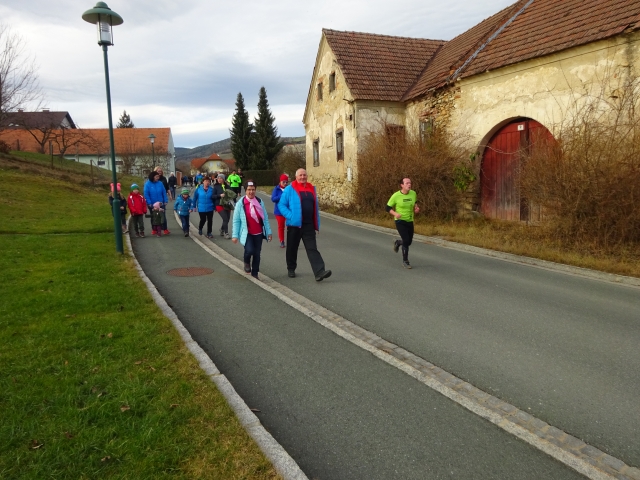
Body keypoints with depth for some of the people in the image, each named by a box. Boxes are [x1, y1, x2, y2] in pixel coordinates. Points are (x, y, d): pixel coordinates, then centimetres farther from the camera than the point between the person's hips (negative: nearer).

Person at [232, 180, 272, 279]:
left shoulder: (259, 202, 2)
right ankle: (247, 262, 13)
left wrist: (268, 232, 4)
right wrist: (235, 235, -6)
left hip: (258, 233, 3)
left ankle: (255, 273, 26)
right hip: (247, 233, -3)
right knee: (249, 250, -22)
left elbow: (265, 218, 7)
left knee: (257, 253, 8)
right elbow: (236, 220, -4)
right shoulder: (240, 203, -6)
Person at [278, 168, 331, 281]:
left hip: (309, 225, 3)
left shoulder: (311, 188, 10)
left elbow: (315, 207, 15)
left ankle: (319, 272, -14)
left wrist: (317, 224, 11)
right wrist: (290, 216, -17)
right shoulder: (290, 189, -3)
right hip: (294, 224, -2)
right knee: (292, 248, 11)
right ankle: (291, 269, 31)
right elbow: (281, 205, -4)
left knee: (312, 249, -5)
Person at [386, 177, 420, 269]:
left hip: (410, 221, 5)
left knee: (409, 241, 11)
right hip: (400, 221, -5)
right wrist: (395, 213, -24)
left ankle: (397, 242, 46)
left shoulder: (413, 193, -2)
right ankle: (405, 261, 4)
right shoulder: (396, 196, -14)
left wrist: (416, 208, -3)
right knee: (406, 240, -14)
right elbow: (388, 207, -6)